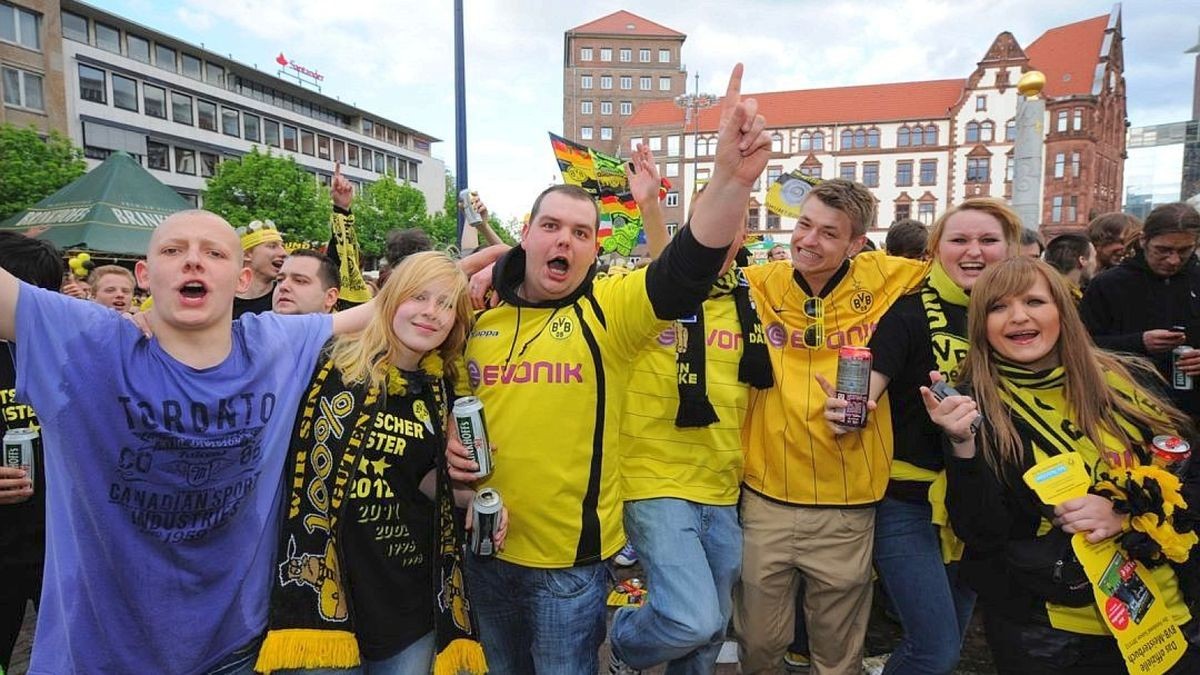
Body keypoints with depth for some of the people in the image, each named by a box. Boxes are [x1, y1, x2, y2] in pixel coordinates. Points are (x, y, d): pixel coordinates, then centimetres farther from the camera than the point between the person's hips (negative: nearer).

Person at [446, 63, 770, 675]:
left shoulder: (610, 308, -11)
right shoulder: (478, 314, 0)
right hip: (486, 547, 4)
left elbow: (689, 268, -28)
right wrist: (449, 444, -8)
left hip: (572, 556, -4)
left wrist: (731, 177, -43)